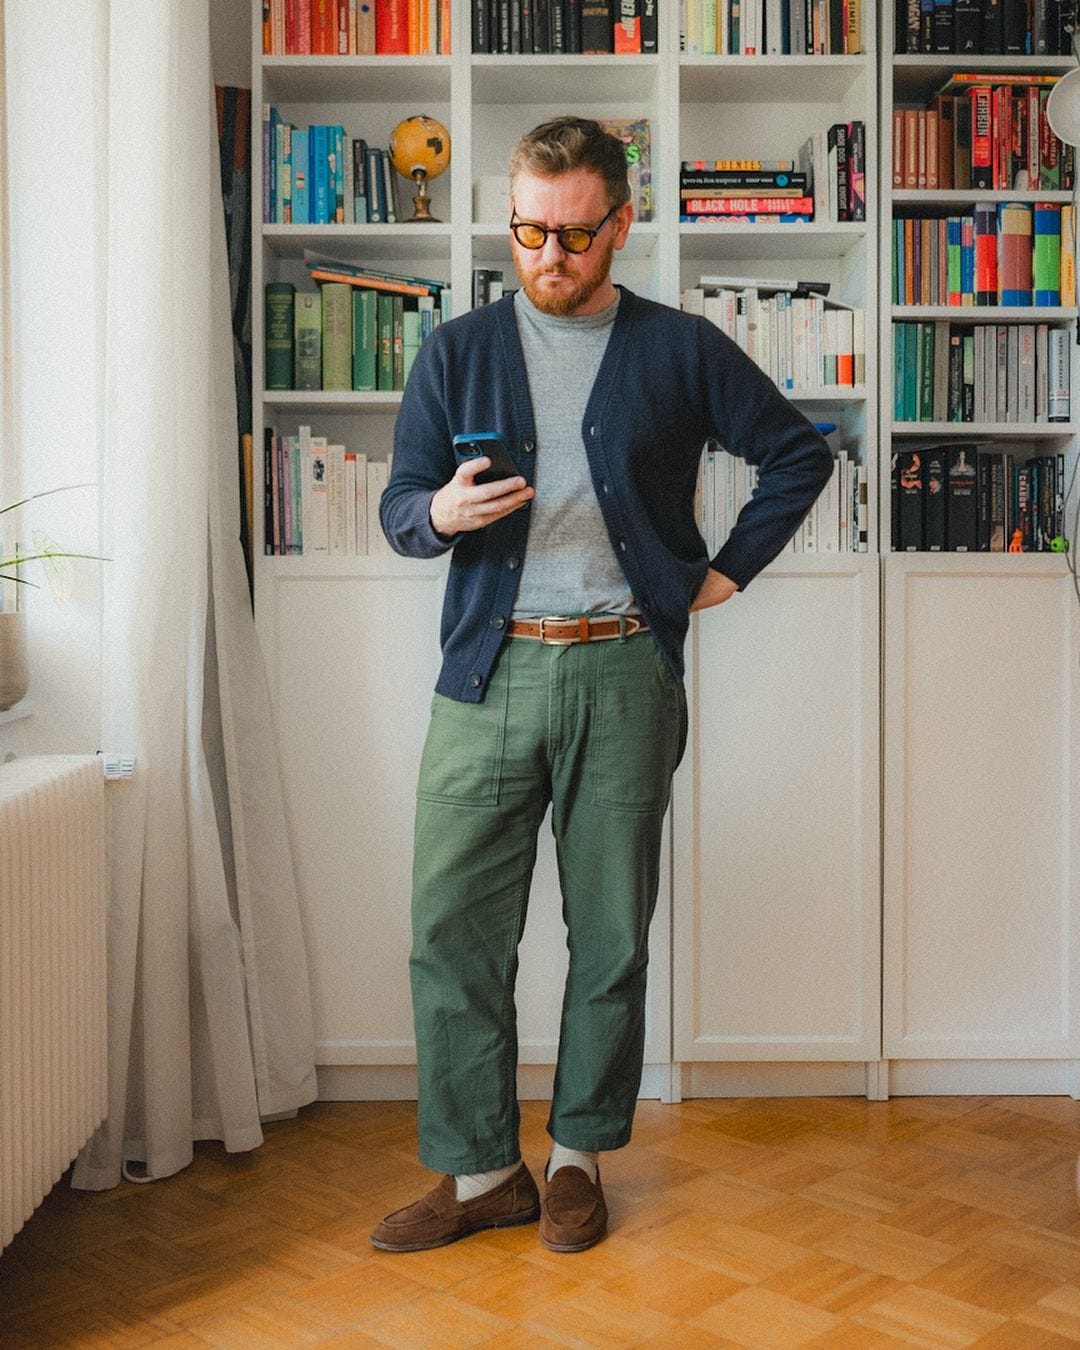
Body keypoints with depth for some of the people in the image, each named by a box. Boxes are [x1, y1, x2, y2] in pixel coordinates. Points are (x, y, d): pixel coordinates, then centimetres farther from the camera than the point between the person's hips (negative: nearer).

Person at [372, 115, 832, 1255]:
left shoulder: (681, 350, 7)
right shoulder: (457, 352, 10)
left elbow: (799, 452, 16)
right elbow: (397, 506, 9)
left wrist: (729, 571, 8)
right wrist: (441, 511, -14)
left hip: (626, 673, -1)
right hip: (488, 669, 1)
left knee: (611, 932, 6)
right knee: (453, 926, -2)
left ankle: (578, 1158, 23)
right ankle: (479, 1172, 13)